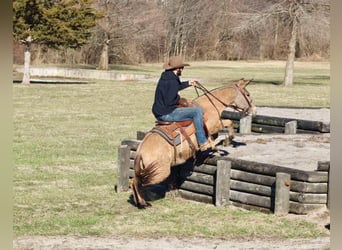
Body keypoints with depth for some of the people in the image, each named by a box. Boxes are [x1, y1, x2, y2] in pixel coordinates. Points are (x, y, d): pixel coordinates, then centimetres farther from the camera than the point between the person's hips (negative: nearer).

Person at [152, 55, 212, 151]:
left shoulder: (165, 77, 10)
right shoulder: (172, 81, -21)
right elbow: (169, 102, -26)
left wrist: (188, 83, 36)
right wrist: (178, 98, -6)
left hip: (159, 112, 11)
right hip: (166, 114, -11)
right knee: (197, 111, -9)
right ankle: (202, 142, -4)